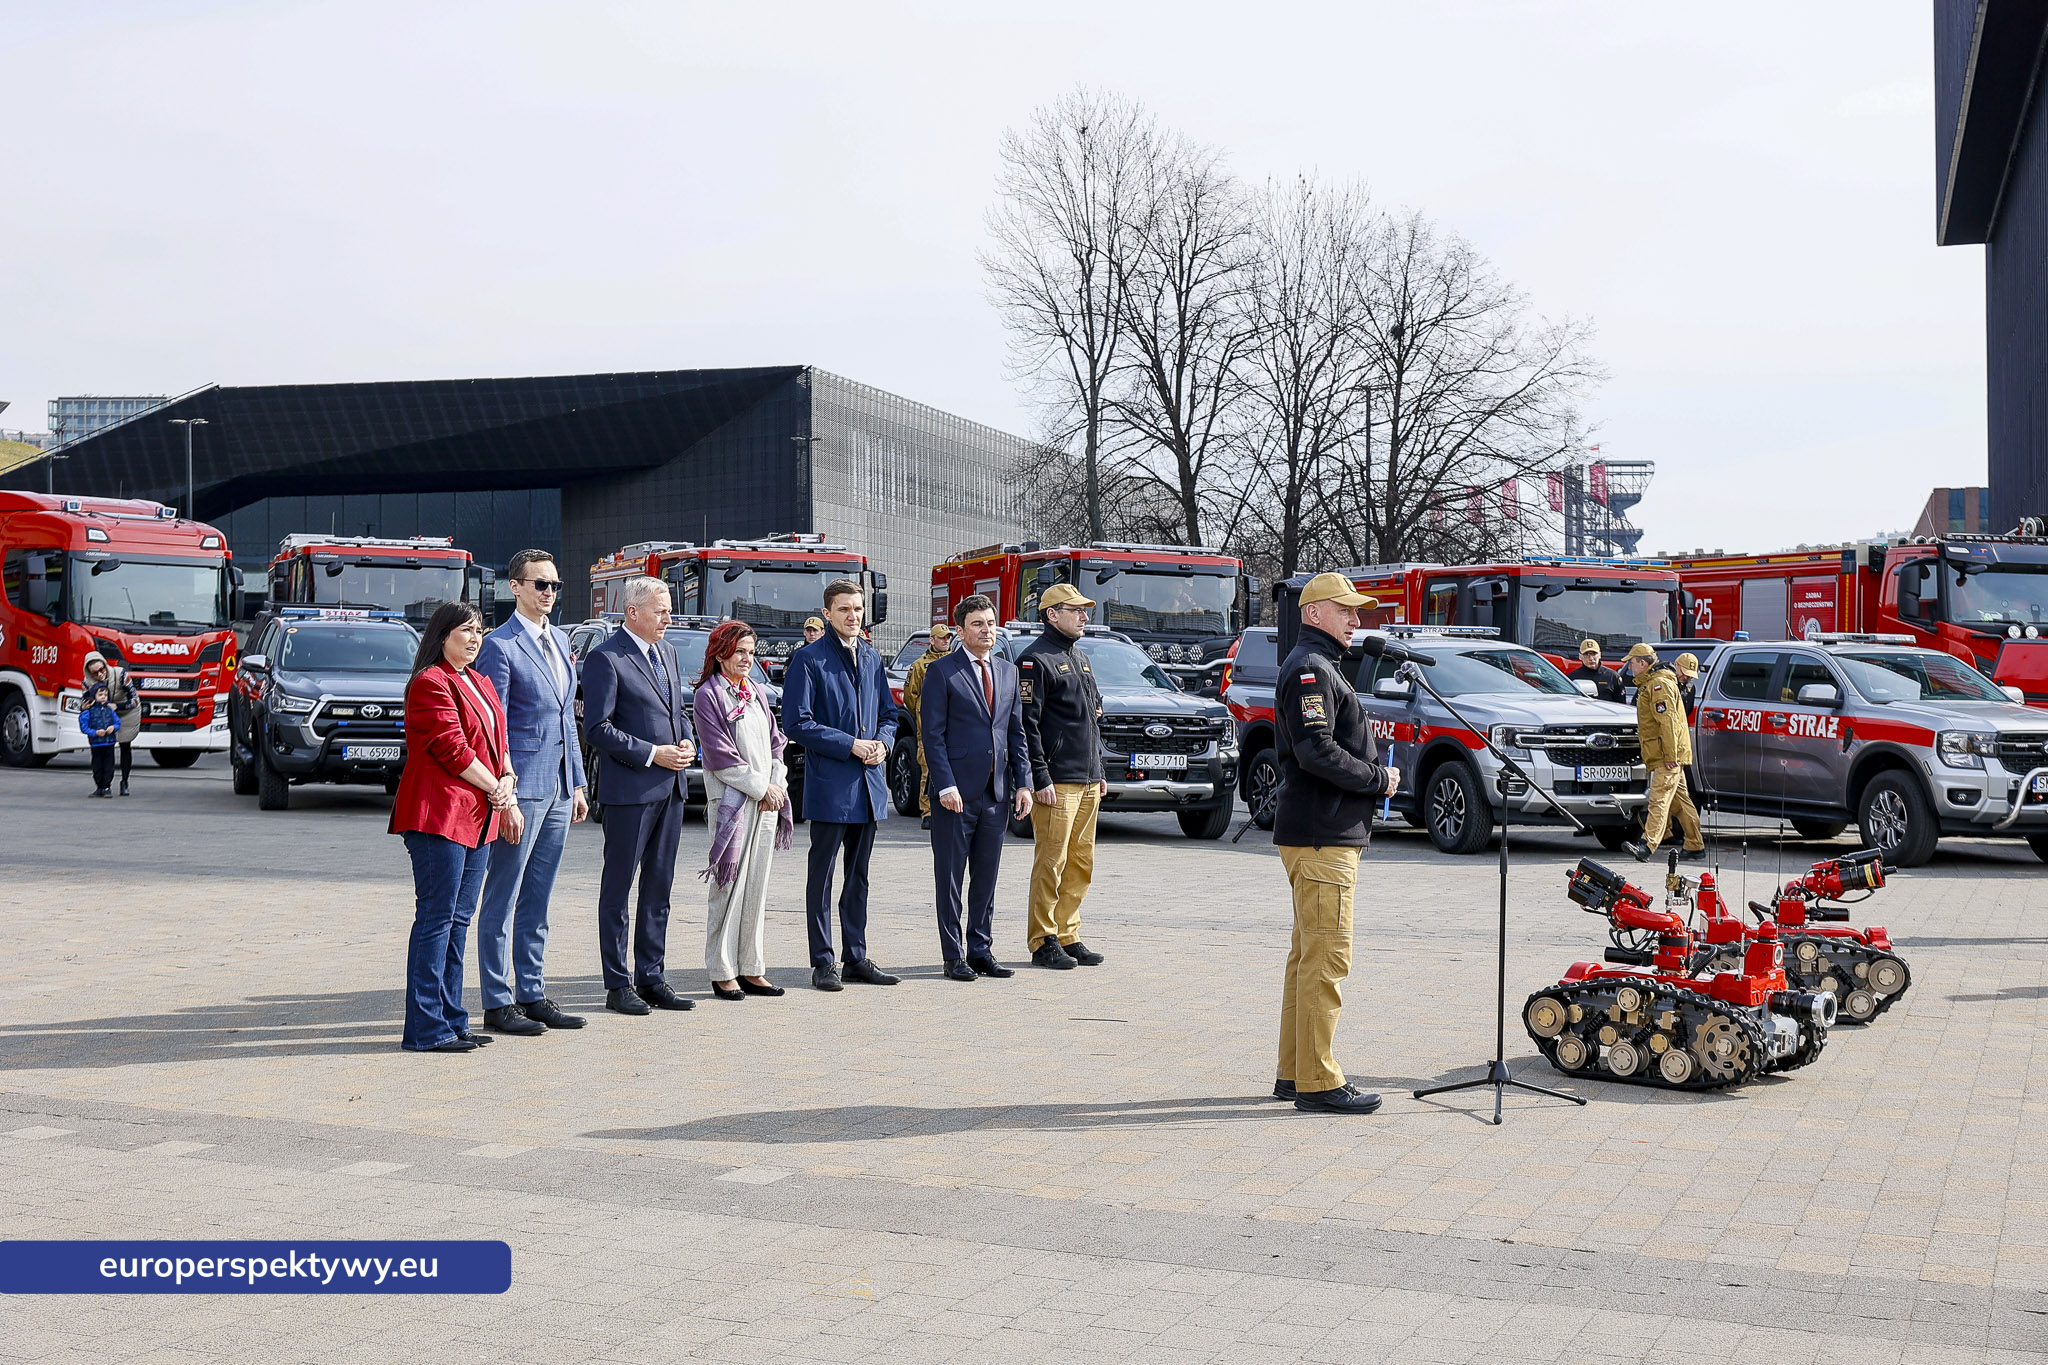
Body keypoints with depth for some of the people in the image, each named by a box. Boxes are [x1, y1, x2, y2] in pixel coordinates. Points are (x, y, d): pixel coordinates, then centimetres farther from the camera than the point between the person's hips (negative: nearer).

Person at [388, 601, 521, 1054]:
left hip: (477, 818, 9)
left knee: (459, 920, 11)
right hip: (439, 816, -9)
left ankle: (451, 1020, 17)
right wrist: (497, 793, -8)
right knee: (436, 919, -7)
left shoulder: (481, 684, 20)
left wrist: (508, 782, 0)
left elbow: (497, 744, 20)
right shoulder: (431, 684, -10)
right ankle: (426, 1028, -4)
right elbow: (453, 750, -15)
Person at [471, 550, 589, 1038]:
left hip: (557, 788, 8)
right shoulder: (500, 645, -9)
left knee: (536, 901, 13)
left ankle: (532, 995, 20)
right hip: (520, 787, -8)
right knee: (501, 901, 0)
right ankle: (497, 1003, 6)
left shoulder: (559, 640, 15)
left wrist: (577, 783, 16)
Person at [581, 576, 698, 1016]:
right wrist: (652, 754, -16)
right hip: (629, 788, -8)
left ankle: (652, 979, 19)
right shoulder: (606, 659, -10)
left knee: (659, 887, 11)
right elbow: (598, 727, -14)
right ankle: (618, 985, 8)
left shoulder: (667, 651, 14)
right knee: (617, 888, 2)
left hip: (670, 787, 8)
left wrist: (687, 740, 3)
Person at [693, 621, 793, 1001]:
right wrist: (761, 787, -11)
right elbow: (720, 756, -11)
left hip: (767, 800, 7)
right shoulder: (709, 695, -6)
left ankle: (751, 969, 14)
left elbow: (776, 742, 16)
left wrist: (777, 785, 1)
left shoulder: (755, 691, 16)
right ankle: (723, 973, 1)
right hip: (732, 800, -7)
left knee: (757, 887, 9)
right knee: (730, 887, -5)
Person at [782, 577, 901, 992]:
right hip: (829, 784, -6)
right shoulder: (809, 659, -6)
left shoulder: (872, 658, 13)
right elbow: (797, 723, -11)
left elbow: (888, 713, 20)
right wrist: (850, 745, -15)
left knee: (858, 876, 12)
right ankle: (823, 962, 5)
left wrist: (883, 742, -2)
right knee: (822, 875, 1)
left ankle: (855, 958, 19)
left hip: (869, 785, 6)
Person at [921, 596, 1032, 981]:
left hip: (997, 791, 5)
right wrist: (946, 786, -15)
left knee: (986, 878, 10)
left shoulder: (1008, 671, 13)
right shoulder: (942, 671, -4)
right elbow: (932, 734, -7)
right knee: (950, 878, 2)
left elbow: (1017, 732, 14)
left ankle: (982, 951, 18)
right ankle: (954, 956, 9)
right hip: (956, 792, -5)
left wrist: (1023, 782, 5)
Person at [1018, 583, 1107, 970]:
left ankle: (1068, 935, 17)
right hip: (1056, 782, -8)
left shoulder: (1081, 660, 20)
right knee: (1051, 862, -5)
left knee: (1081, 862, 10)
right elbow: (1027, 723, -13)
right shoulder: (1036, 660, -8)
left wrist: (1100, 772, 20)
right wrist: (1040, 778, -18)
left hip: (1088, 783, 9)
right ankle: (1043, 942, 1)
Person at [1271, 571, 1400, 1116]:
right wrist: (1379, 780, -13)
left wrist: (1375, 768, 10)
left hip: (1326, 835, 11)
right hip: (1322, 838, -11)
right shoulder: (1311, 669, -13)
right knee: (1327, 958, -9)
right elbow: (1316, 752, -23)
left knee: (1308, 954, 14)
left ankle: (1295, 1072, 21)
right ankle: (1318, 1082, -7)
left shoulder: (1320, 667, 22)